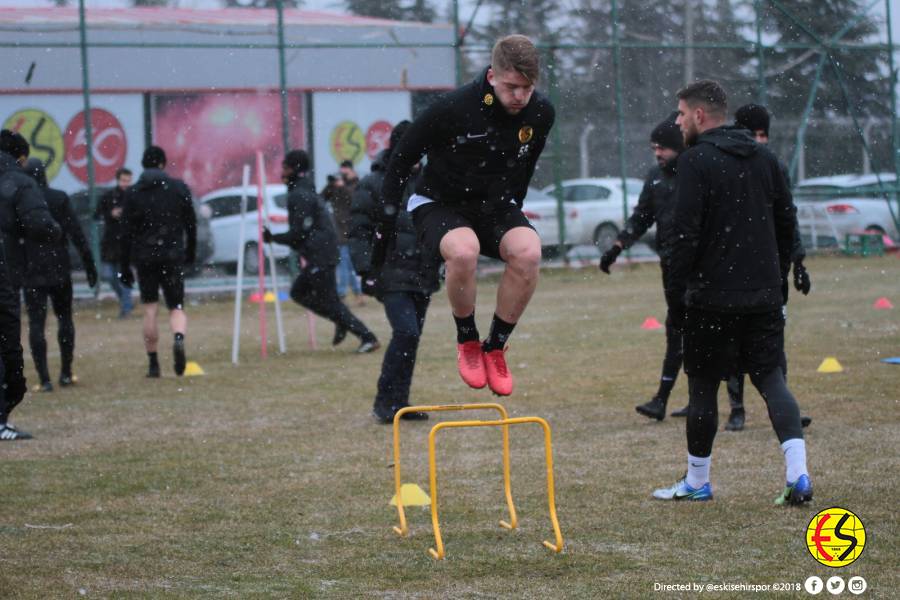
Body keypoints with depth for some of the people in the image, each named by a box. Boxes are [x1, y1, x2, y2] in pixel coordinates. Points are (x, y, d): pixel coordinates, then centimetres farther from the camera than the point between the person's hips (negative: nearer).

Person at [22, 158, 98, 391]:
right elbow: (76, 234, -7)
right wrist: (89, 265, -2)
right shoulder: (59, 199, -4)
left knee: (36, 324, 1)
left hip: (31, 273, -1)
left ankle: (44, 380, -6)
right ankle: (66, 374, 17)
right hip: (59, 269, 1)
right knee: (64, 318, 16)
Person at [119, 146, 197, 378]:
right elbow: (191, 224, 6)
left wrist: (124, 267, 3)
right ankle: (179, 339, -26)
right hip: (173, 255, 0)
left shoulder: (133, 193, -1)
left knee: (150, 311, 6)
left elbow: (126, 233, -2)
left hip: (144, 256, 0)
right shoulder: (179, 188, 3)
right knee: (176, 307, 5)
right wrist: (190, 253, 19)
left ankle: (153, 364, 5)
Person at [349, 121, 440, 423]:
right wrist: (366, 270, -13)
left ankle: (399, 403, 16)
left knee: (411, 338, 8)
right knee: (406, 333, -18)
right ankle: (385, 401, -9)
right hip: (392, 275, -6)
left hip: (422, 276, 6)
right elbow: (359, 231, -5)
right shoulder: (373, 185, -4)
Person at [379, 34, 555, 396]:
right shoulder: (452, 109, -24)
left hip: (496, 207, 4)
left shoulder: (541, 115, -10)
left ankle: (495, 347, -10)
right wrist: (387, 226, -10)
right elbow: (401, 160, -11)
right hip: (440, 205, -4)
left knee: (528, 251, -29)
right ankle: (467, 342, -12)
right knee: (464, 251, -38)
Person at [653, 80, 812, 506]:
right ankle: (798, 475, -9)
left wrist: (676, 288, -7)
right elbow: (787, 221, 13)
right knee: (770, 376, 7)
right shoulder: (764, 158, 10)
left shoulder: (695, 161, -10)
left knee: (702, 386, 6)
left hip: (713, 296, -6)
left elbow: (687, 232, -15)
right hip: (764, 295, 6)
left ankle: (697, 482, 15)